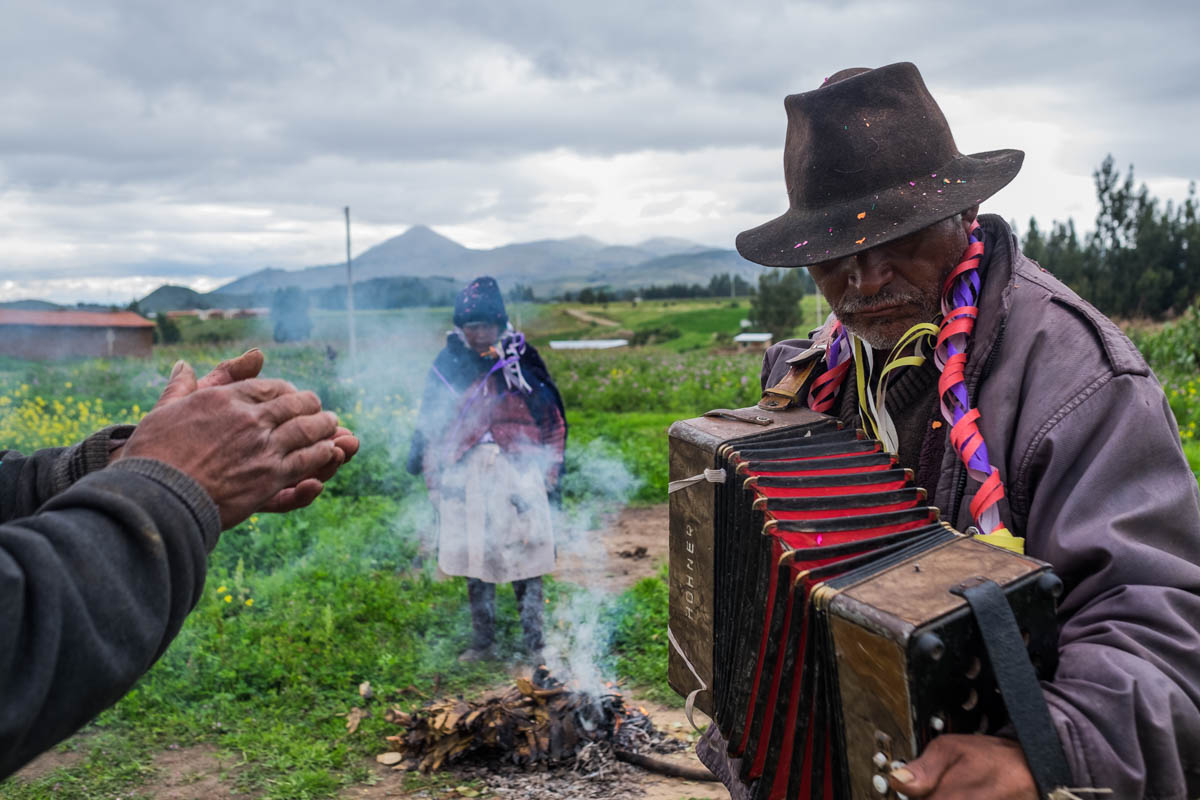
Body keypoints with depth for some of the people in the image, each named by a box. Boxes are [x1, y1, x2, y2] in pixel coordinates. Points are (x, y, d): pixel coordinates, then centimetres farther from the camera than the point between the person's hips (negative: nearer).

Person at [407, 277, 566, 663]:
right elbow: (430, 427, 12)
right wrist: (434, 480, 8)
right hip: (466, 476, 2)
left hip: (518, 472, -2)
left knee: (526, 558, -1)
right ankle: (482, 642, 22)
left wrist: (550, 475, 6)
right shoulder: (447, 366, 5)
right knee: (473, 559, 7)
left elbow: (553, 421, 9)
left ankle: (534, 644, 12)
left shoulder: (524, 361, 2)